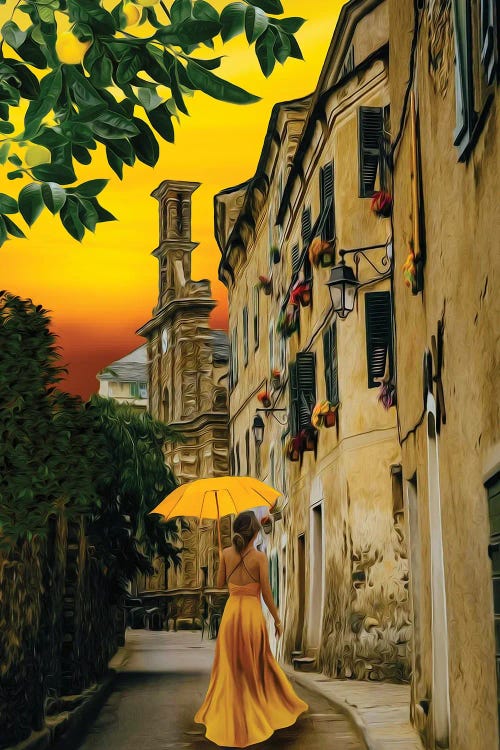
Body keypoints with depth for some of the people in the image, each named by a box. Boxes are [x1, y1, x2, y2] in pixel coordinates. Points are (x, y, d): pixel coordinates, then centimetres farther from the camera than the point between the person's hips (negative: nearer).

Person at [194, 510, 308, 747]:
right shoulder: (259, 557, -10)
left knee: (230, 667, 10)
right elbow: (266, 593, -9)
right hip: (252, 612, -2)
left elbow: (220, 583, 9)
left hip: (231, 610, 3)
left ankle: (226, 722, 11)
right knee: (254, 666, 13)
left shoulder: (226, 553, -1)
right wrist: (277, 620, 2)